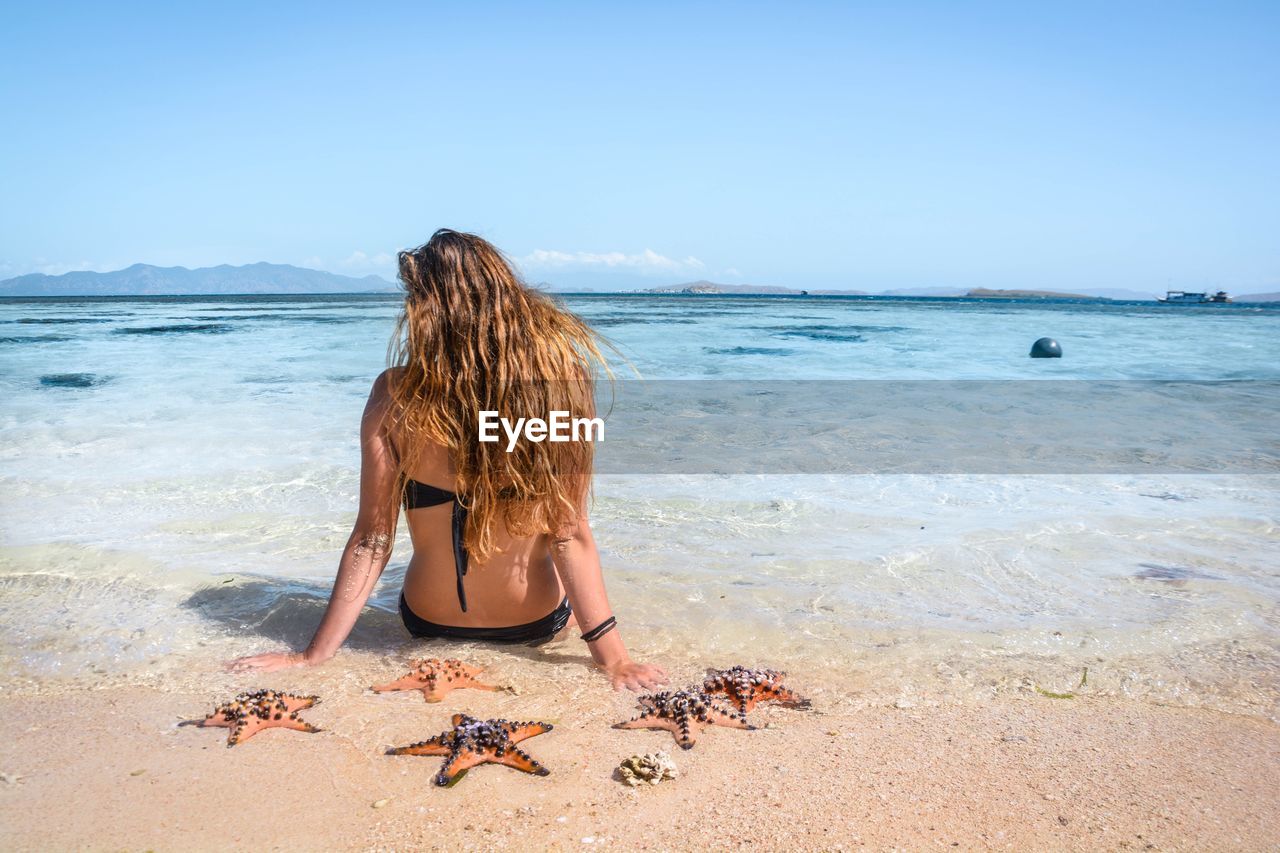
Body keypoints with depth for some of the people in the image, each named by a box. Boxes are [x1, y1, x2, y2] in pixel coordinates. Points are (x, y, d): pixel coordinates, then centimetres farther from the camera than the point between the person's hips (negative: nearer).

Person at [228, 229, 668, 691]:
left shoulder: (395, 394, -19)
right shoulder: (557, 379, -20)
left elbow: (373, 537, -16)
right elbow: (570, 535, -20)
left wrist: (314, 655, -6)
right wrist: (614, 658, -13)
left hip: (428, 620, 1)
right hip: (538, 621, -1)